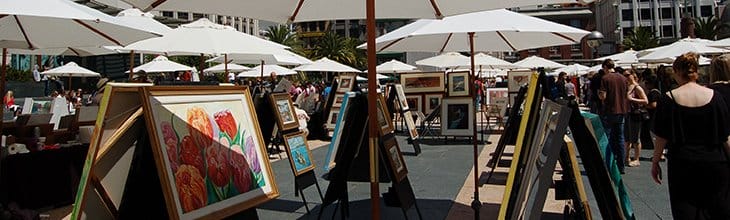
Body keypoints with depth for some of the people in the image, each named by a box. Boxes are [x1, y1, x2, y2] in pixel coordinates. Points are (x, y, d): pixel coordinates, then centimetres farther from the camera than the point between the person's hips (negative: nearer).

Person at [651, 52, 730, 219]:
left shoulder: (668, 99, -7)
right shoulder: (714, 96, -1)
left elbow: (662, 137, -6)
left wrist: (655, 162, 3)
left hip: (682, 163, -2)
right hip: (714, 163, 2)